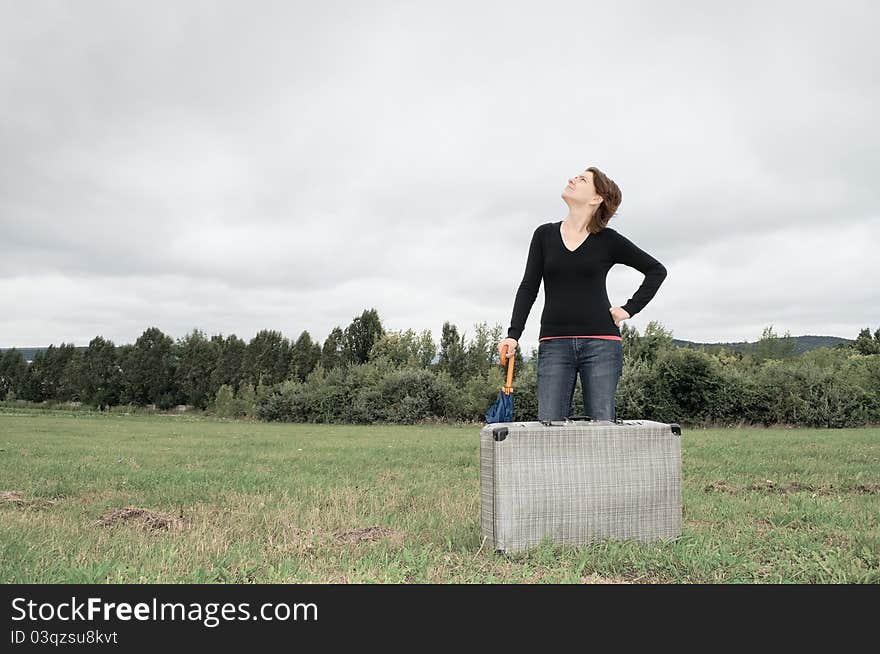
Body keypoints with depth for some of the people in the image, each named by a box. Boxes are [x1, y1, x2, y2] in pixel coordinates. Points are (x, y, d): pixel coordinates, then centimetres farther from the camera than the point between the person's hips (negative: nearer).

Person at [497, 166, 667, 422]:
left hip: (601, 342, -1)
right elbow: (528, 287, 5)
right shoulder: (545, 235, 9)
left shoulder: (609, 241, 3)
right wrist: (513, 334, -5)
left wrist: (629, 309, 3)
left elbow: (656, 270, 12)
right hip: (554, 343, 1)